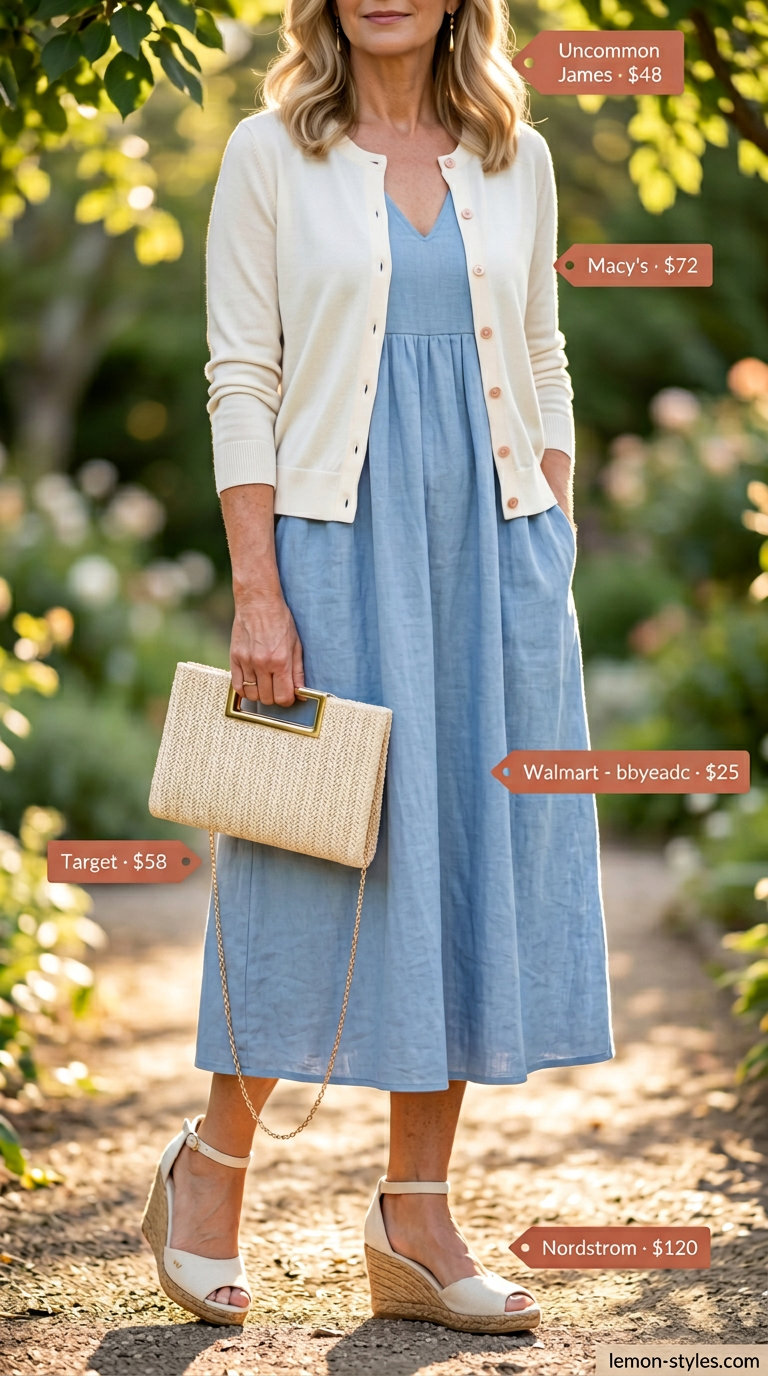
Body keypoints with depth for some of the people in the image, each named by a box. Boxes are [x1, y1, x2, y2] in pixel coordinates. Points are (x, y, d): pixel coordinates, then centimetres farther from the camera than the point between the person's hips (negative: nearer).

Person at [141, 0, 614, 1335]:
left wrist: (553, 567, 7)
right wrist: (256, 591, -12)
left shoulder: (517, 159, 10)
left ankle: (415, 1221, 15)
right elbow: (241, 382, -5)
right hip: (339, 547, -4)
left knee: (478, 862, 4)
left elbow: (543, 371, 13)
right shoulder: (271, 154, 0)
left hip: (494, 549, 4)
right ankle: (210, 1171, 22)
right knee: (323, 866, 0)